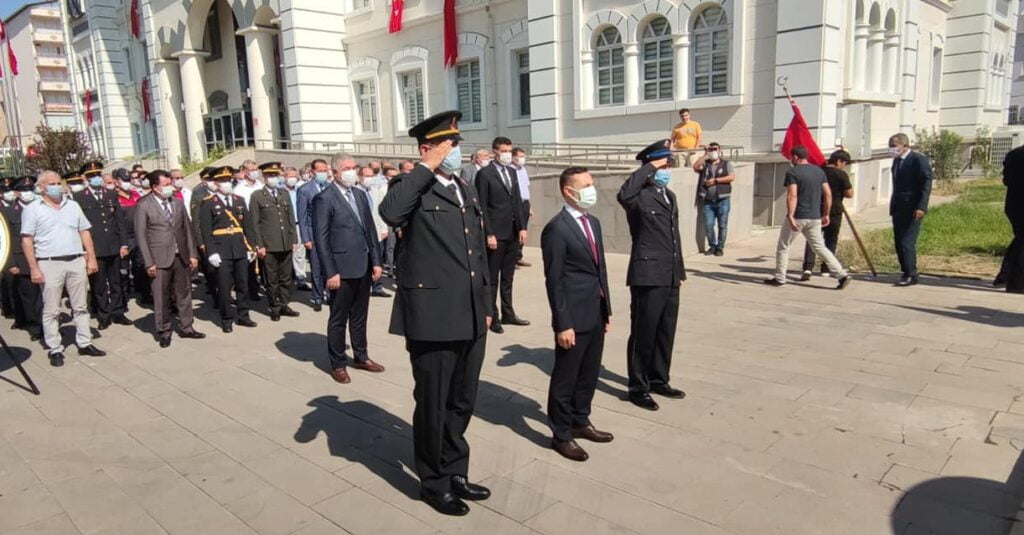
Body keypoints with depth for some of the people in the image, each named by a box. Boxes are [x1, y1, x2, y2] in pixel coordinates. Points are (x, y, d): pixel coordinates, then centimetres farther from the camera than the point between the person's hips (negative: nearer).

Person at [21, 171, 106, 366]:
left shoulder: (73, 205, 10)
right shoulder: (32, 209, -1)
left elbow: (85, 232, 11)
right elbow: (27, 241, -4)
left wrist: (91, 258, 4)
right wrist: (34, 268, -10)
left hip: (76, 262, 4)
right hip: (49, 264, -3)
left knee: (80, 306, 10)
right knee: (51, 310, 3)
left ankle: (85, 343, 18)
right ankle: (55, 349, 11)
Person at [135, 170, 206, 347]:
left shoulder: (178, 203, 9)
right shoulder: (144, 206, -5)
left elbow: (187, 229, 11)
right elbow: (141, 235, -5)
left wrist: (192, 254, 6)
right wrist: (149, 263, -10)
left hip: (181, 256, 4)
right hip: (160, 259, -4)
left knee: (184, 293, 11)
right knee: (161, 297, 3)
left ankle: (185, 327, 22)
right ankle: (163, 332, 15)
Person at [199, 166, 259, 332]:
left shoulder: (240, 200, 12)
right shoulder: (208, 203, -2)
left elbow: (248, 225, 11)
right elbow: (205, 230, -7)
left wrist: (250, 247, 5)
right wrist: (211, 252, -14)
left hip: (240, 249, 4)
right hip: (222, 251, -4)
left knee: (243, 284, 10)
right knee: (224, 287, 2)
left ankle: (243, 316, 21)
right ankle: (227, 319, 13)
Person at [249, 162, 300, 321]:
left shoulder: (285, 194, 13)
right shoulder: (257, 196, -1)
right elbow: (254, 223, -4)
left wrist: (293, 240, 8)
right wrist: (258, 245, -9)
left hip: (286, 244, 4)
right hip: (268, 245, -4)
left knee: (286, 278, 9)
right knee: (272, 279, 4)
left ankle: (284, 305, 20)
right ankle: (274, 308, 14)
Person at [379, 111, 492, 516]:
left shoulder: (467, 191, 15)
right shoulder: (412, 187, -7)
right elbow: (390, 214, -32)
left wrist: (485, 305, 18)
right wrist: (426, 169, -22)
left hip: (470, 318, 7)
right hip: (434, 316, -7)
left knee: (462, 402, 19)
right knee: (433, 404, 9)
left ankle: (456, 472, 38)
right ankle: (434, 482, 28)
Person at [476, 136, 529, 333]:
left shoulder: (512, 172, 13)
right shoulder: (485, 174, -8)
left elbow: (517, 201, 14)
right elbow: (482, 206, -11)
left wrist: (522, 227, 6)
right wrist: (489, 234, -16)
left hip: (513, 234, 6)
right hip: (496, 234, -6)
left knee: (508, 277, 15)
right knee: (492, 279, 3)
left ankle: (508, 313, 25)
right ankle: (492, 317, 11)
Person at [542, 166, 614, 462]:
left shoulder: (593, 223, 12)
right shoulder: (556, 229, -15)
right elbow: (554, 281, -16)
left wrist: (607, 309, 14)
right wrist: (563, 324, -17)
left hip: (595, 315, 8)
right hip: (574, 318, -8)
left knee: (589, 374, 19)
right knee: (565, 378, 6)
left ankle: (580, 421, 37)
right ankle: (561, 435, 20)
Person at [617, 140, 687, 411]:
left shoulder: (670, 196, 17)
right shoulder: (640, 196, -10)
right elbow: (624, 195, -36)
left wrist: (680, 269, 21)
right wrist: (649, 167, -26)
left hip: (670, 277, 8)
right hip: (648, 276, -8)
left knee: (665, 333, 16)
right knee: (643, 334, 2)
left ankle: (659, 380, 31)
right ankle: (638, 387, 15)